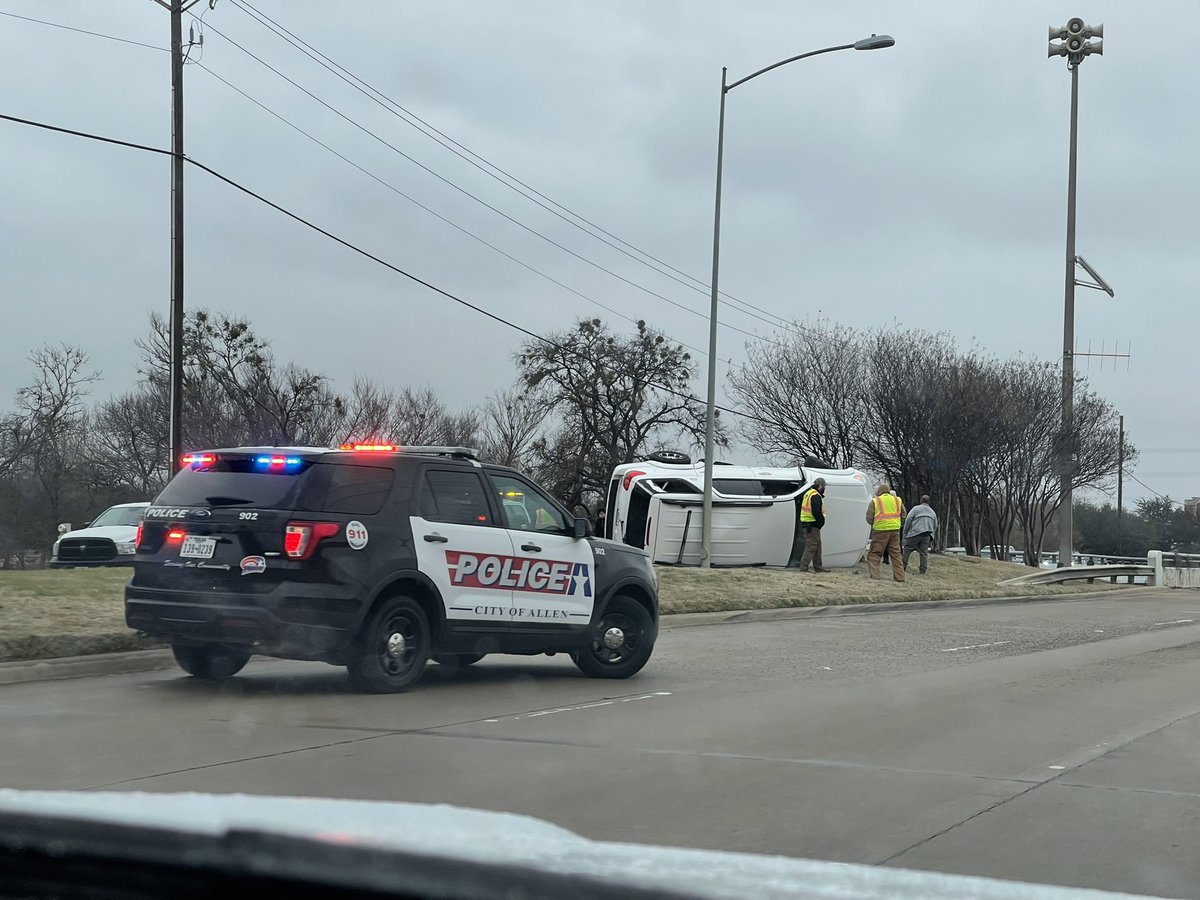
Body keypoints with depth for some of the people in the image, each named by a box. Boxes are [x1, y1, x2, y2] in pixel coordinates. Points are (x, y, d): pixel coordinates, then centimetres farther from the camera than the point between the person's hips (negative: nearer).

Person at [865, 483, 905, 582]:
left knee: (874, 554, 3)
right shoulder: (897, 500, 13)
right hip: (895, 530, 4)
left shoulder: (875, 501, 1)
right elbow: (903, 516, 15)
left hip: (880, 530, -4)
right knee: (896, 554, 12)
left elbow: (869, 518, -1)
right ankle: (900, 577, 8)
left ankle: (874, 576, -8)